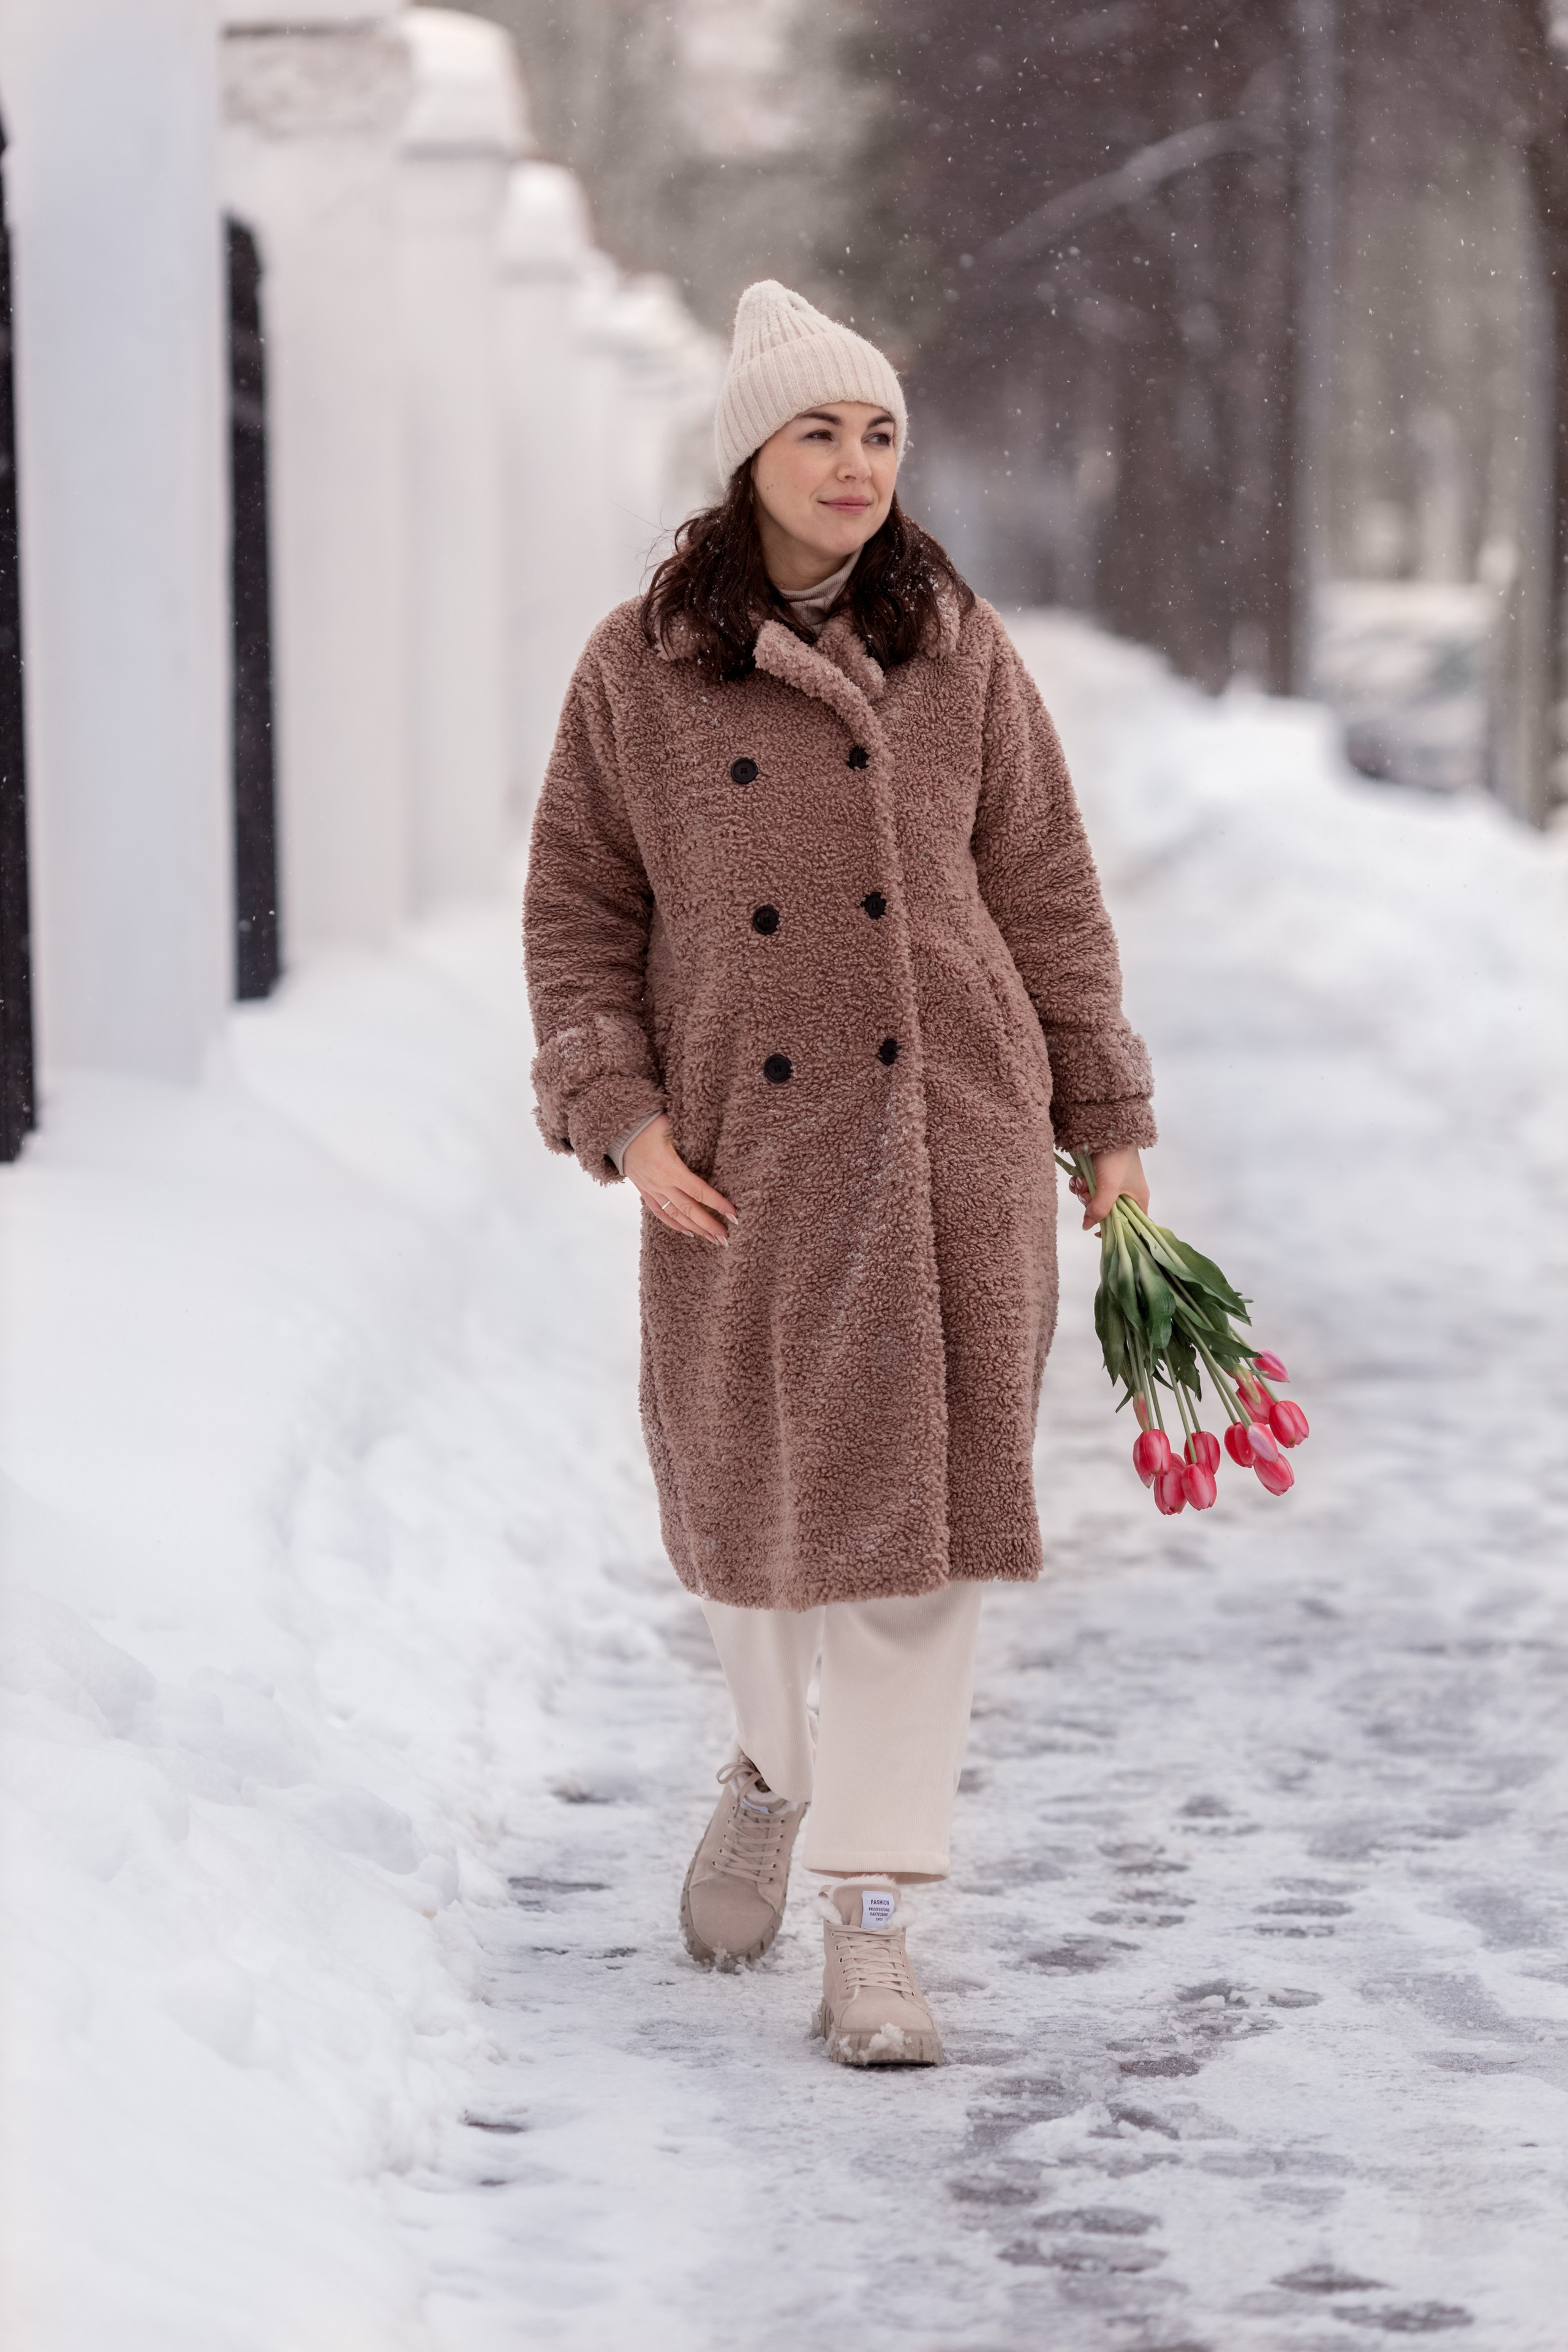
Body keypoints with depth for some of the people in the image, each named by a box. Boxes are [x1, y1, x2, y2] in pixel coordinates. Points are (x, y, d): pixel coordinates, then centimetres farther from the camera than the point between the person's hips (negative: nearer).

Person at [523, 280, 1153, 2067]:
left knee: (917, 1510, -5)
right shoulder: (638, 669, 2)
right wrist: (624, 1121, -6)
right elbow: (577, 914, 5)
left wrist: (1108, 1118, 9)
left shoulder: (958, 651, 4)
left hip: (946, 1135, 0)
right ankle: (773, 1766, 43)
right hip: (744, 1154, 0)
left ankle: (870, 1924, -1)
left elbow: (1043, 894, 9)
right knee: (748, 1499, 11)